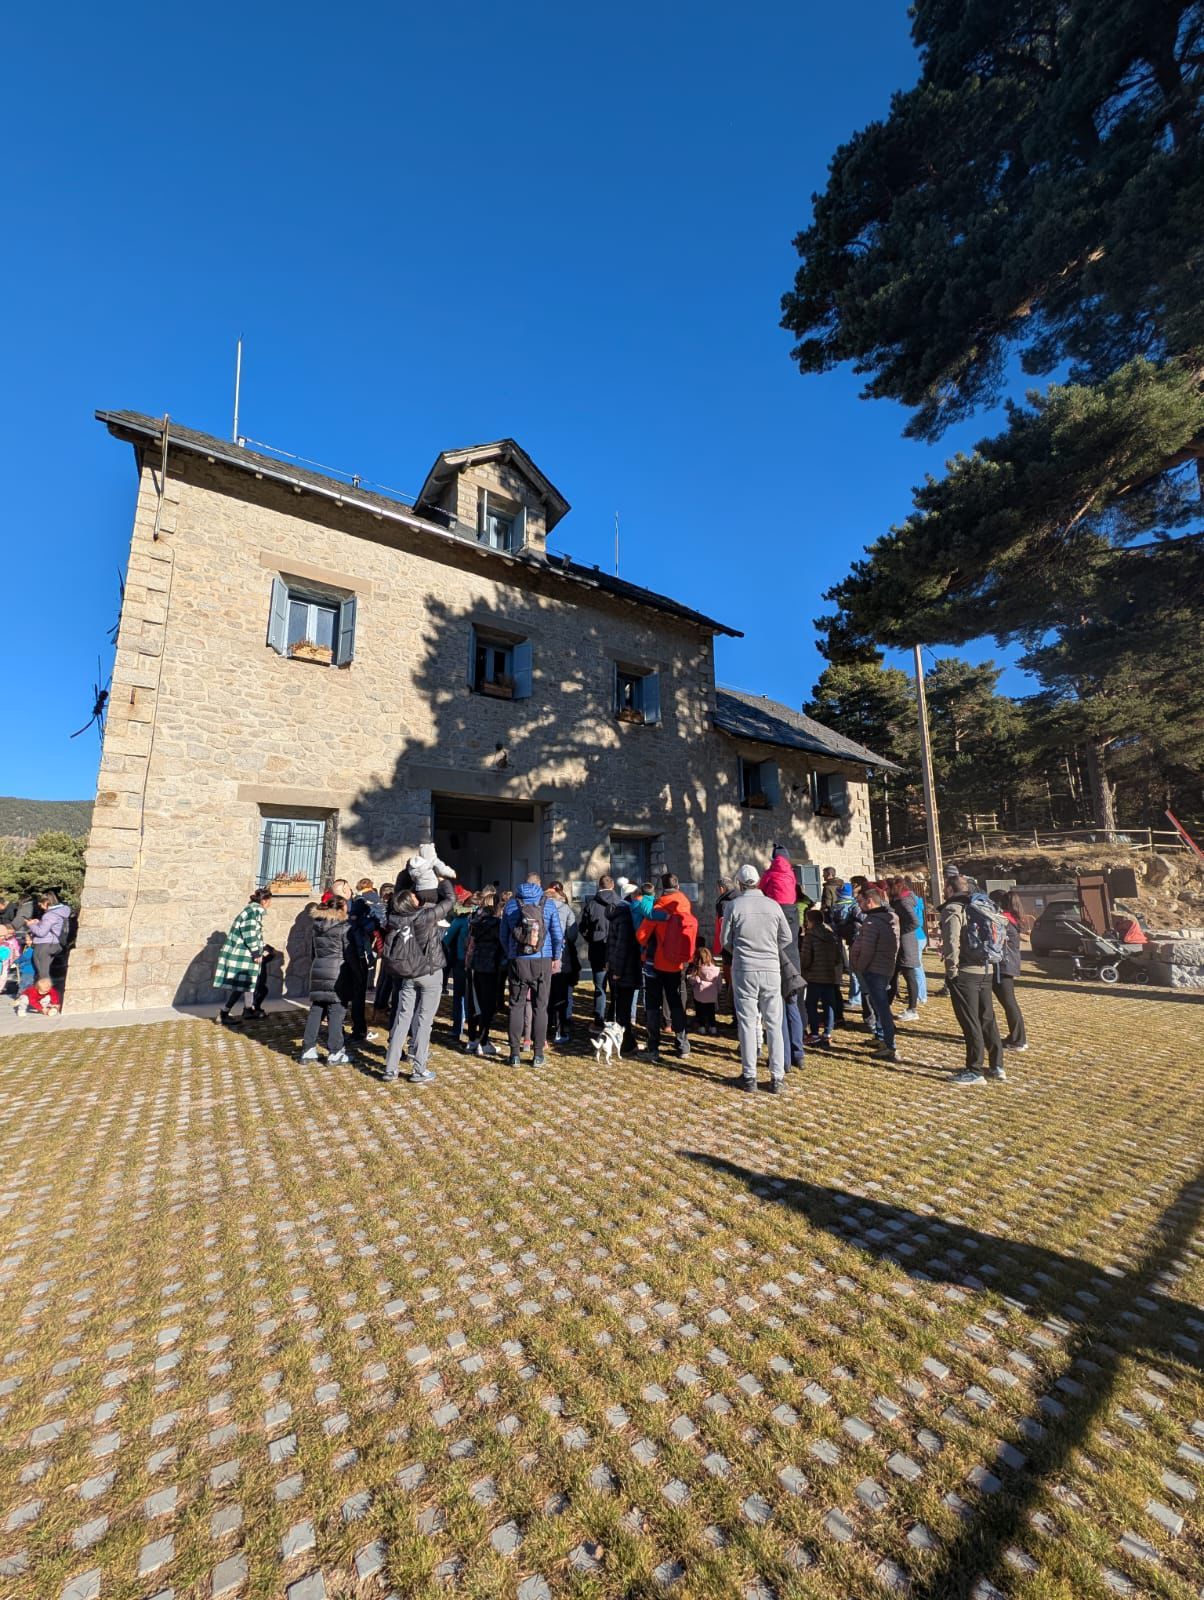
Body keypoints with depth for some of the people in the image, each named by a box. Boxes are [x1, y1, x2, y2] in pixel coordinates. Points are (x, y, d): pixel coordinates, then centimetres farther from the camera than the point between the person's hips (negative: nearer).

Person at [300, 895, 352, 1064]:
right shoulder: (344, 926, -9)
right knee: (336, 1013, -1)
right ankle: (335, 1053, 3)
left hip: (318, 972, 6)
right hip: (337, 974, -6)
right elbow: (350, 954, -9)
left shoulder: (315, 924, 11)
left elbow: (312, 951, 17)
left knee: (315, 1011, 13)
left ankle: (308, 1050, 18)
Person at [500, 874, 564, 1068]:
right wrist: (557, 958, 11)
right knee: (540, 1007, 7)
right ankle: (538, 1054, 10)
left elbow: (503, 936, 9)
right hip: (542, 961, -1)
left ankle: (515, 1054, 10)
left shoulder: (511, 905, 3)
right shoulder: (548, 904, -1)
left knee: (516, 1006, 8)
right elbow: (558, 935, 0)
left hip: (518, 961, 1)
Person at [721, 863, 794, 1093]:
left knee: (747, 1022, 7)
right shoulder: (773, 905, -1)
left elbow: (726, 940, 0)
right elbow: (787, 939, 7)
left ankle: (749, 1075, 13)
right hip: (771, 969, 2)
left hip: (744, 970, -1)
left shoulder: (734, 905, -6)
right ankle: (777, 1078, 12)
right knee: (774, 1024, 9)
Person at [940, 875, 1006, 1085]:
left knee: (970, 1022, -1)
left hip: (965, 973, -7)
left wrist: (952, 969, -12)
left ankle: (974, 1070, 6)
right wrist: (989, 959, 14)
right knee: (987, 1019, 17)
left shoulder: (952, 909, -11)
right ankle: (997, 1065, 25)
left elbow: (951, 942, -20)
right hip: (985, 970, 8)